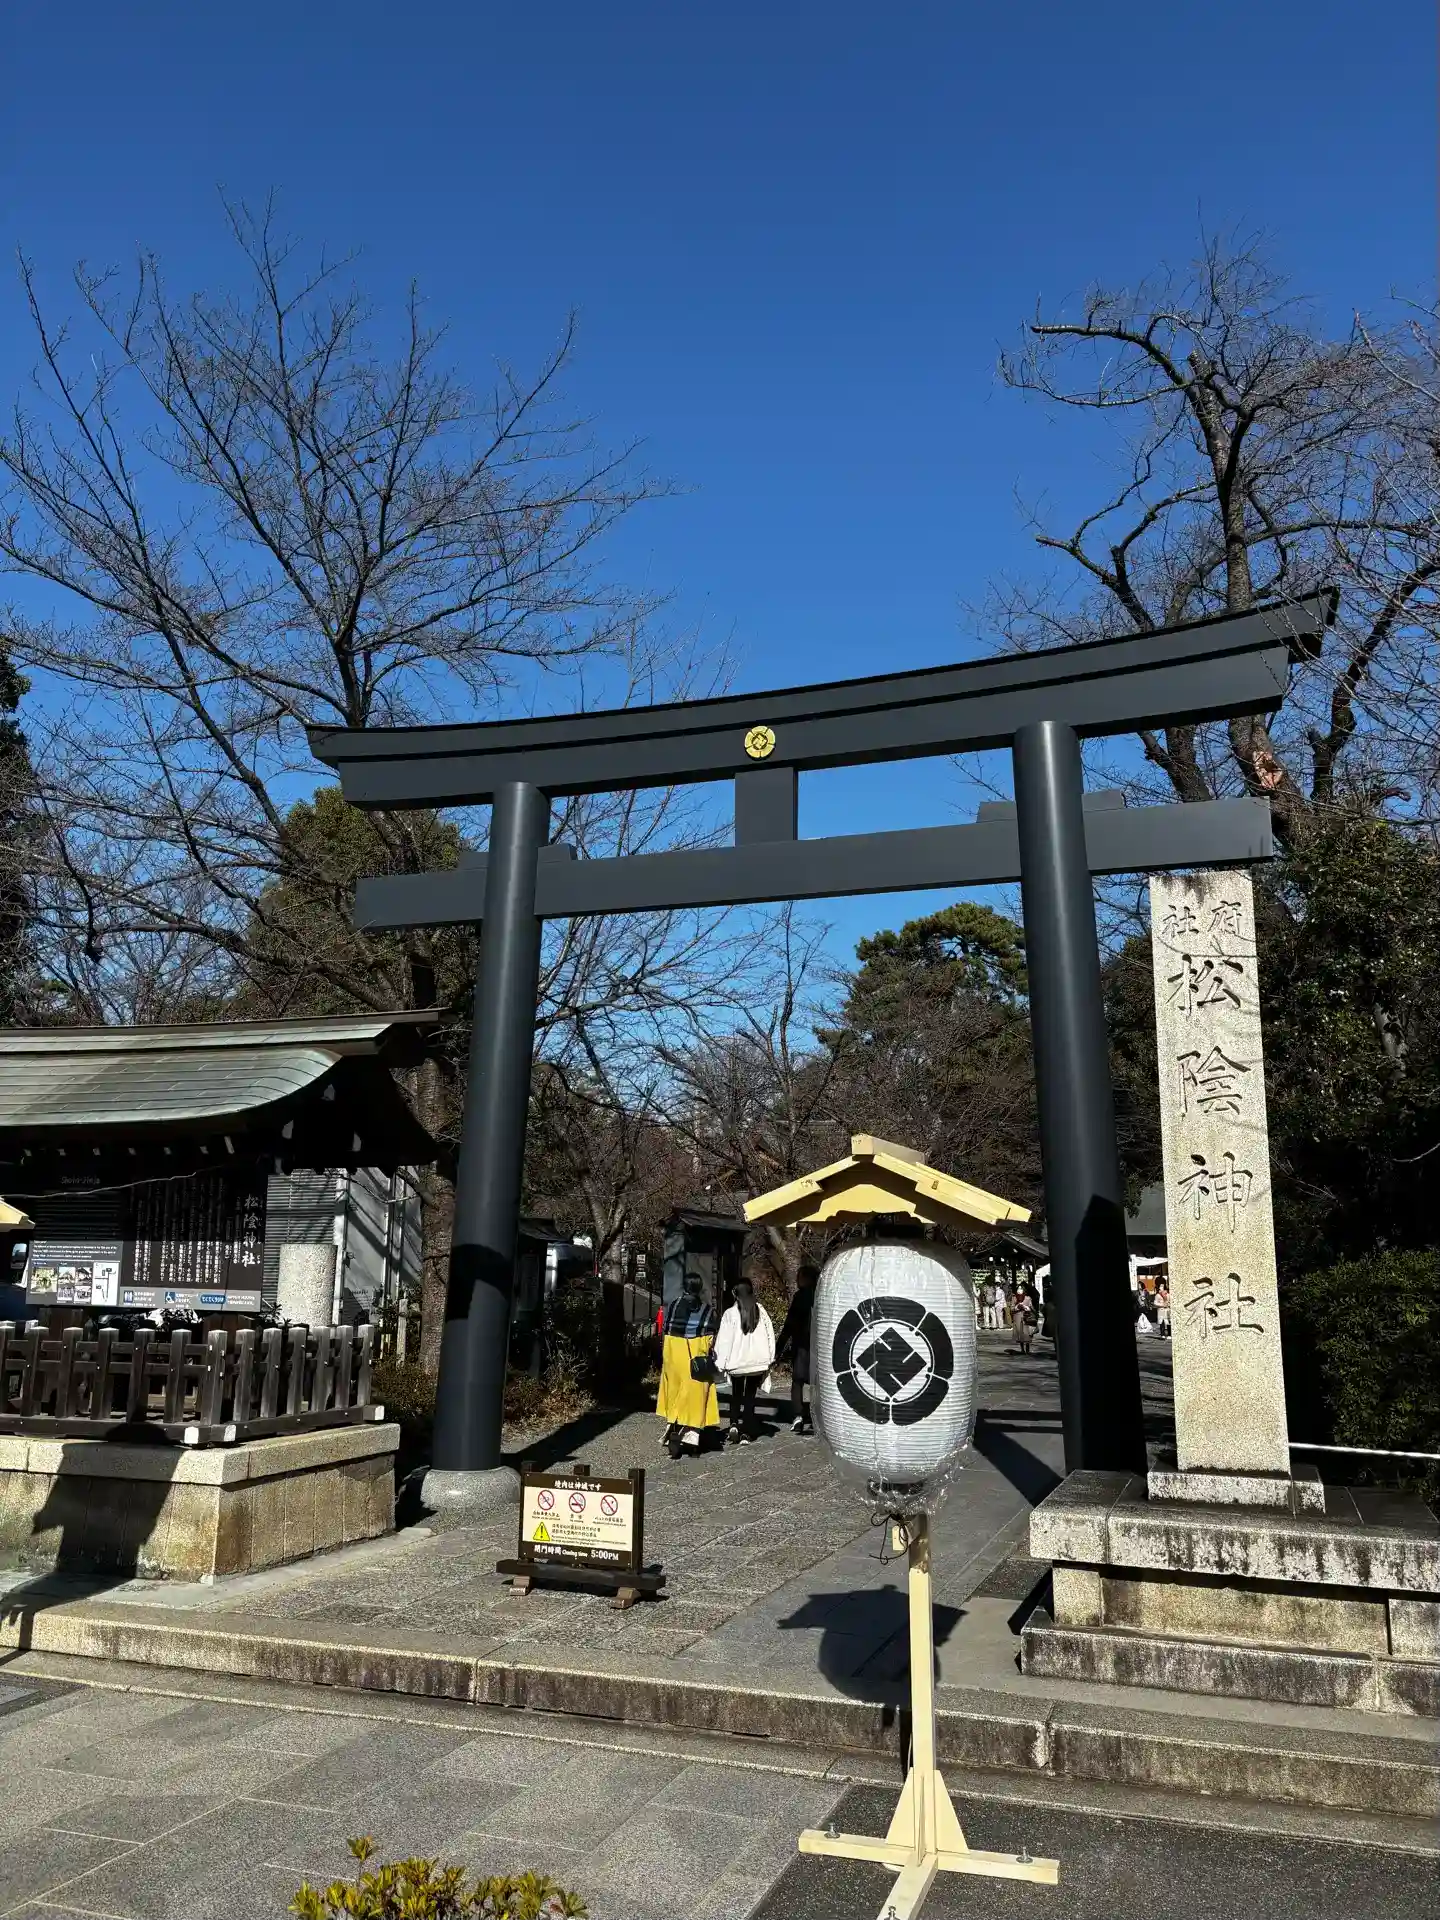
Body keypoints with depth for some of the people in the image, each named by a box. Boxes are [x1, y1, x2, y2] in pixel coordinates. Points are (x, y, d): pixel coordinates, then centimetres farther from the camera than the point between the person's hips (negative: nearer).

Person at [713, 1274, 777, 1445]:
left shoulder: (730, 1313, -9)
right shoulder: (761, 1312, -1)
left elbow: (724, 1340, -9)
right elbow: (770, 1336, 3)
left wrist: (720, 1364, -5)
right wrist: (769, 1360, 10)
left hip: (736, 1361, -1)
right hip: (757, 1361, 2)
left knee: (736, 1394, 19)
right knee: (750, 1395, 12)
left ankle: (734, 1424, 0)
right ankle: (746, 1433, 7)